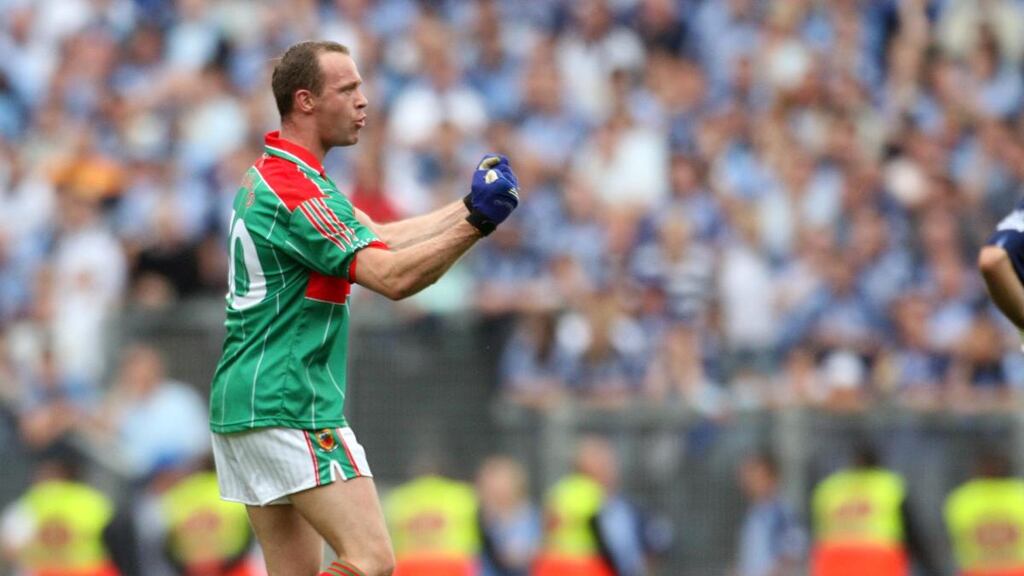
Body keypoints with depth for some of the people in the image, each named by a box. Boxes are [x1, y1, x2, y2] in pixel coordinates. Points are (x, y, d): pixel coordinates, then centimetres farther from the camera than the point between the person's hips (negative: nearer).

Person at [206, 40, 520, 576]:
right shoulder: (296, 190, -16)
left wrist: (468, 205, 12)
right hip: (290, 407, -10)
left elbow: (377, 239, 19)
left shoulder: (268, 176, 17)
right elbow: (391, 276, -21)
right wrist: (476, 222, -26)